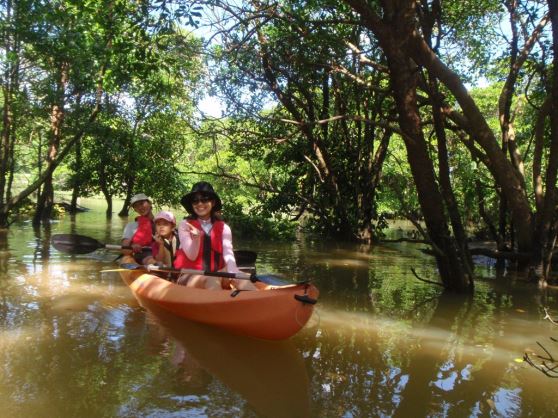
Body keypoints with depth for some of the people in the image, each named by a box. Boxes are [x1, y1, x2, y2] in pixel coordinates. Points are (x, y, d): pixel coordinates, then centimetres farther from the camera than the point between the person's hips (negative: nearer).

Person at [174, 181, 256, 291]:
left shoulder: (223, 228, 6)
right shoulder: (185, 225, 1)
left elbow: (228, 254, -10)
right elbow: (192, 257, -8)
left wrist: (232, 273, -32)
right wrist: (196, 238, -29)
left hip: (216, 275, 2)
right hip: (190, 277, -2)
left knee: (236, 276, -29)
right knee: (211, 279, -35)